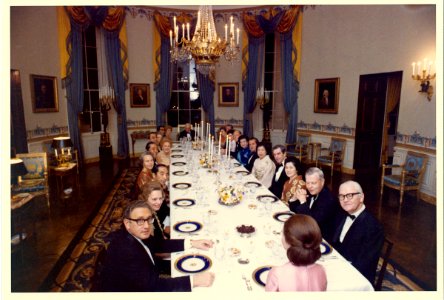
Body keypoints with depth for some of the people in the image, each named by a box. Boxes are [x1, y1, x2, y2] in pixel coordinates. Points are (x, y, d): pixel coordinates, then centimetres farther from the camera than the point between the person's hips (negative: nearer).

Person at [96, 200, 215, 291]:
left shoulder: (135, 235, -11)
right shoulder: (124, 249, -34)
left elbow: (157, 244, 4)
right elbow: (151, 284, -35)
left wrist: (191, 243, -3)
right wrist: (194, 280, -35)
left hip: (141, 285, 7)